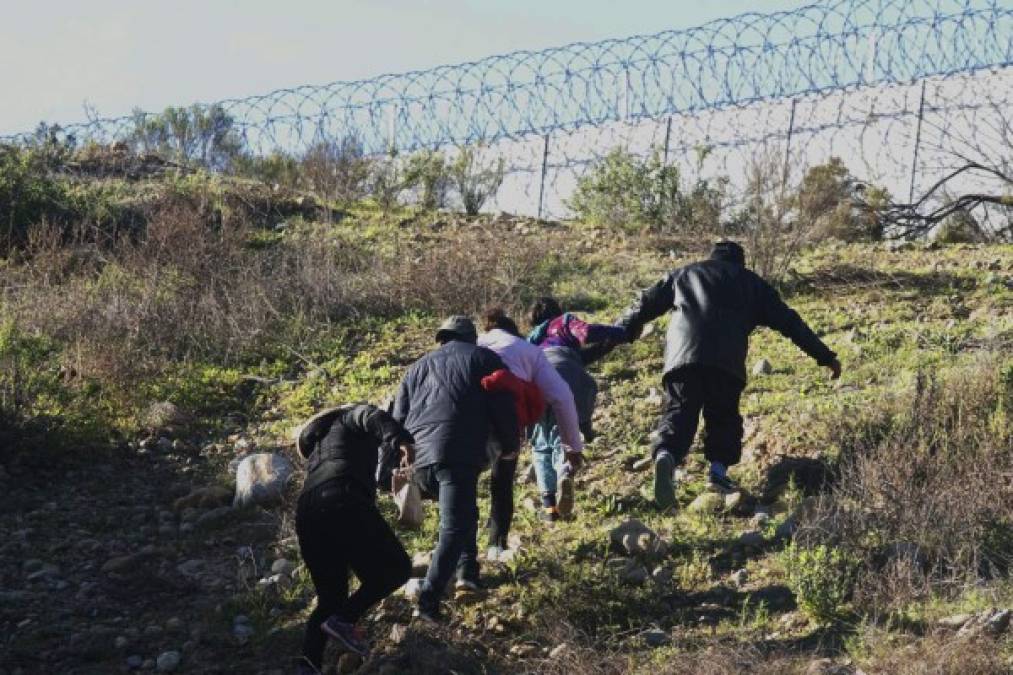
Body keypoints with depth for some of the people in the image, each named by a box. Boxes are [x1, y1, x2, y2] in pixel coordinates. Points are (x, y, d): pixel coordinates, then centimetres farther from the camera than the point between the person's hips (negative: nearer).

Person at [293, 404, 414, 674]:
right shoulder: (353, 416, 20)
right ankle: (345, 619, -14)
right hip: (342, 502, -7)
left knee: (330, 598, 15)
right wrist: (400, 439, -23)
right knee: (396, 568, 3)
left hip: (307, 512, 7)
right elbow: (374, 417, -5)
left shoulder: (318, 444, 40)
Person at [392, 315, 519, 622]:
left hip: (417, 458, 6)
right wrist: (511, 445, 22)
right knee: (454, 527, -9)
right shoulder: (483, 358, 17)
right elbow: (503, 409, 8)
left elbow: (398, 419, 26)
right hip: (459, 455, -6)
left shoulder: (418, 367, 29)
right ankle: (429, 599, -23)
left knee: (462, 509, 29)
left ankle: (467, 571, 25)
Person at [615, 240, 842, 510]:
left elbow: (645, 304, 29)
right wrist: (825, 356, 27)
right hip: (726, 363, -1)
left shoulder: (684, 273, 30)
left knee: (678, 413, -6)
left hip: (681, 356, 1)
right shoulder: (750, 281, 27)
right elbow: (788, 321, 24)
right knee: (724, 416, 16)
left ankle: (665, 456, -33)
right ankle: (718, 469, 1)